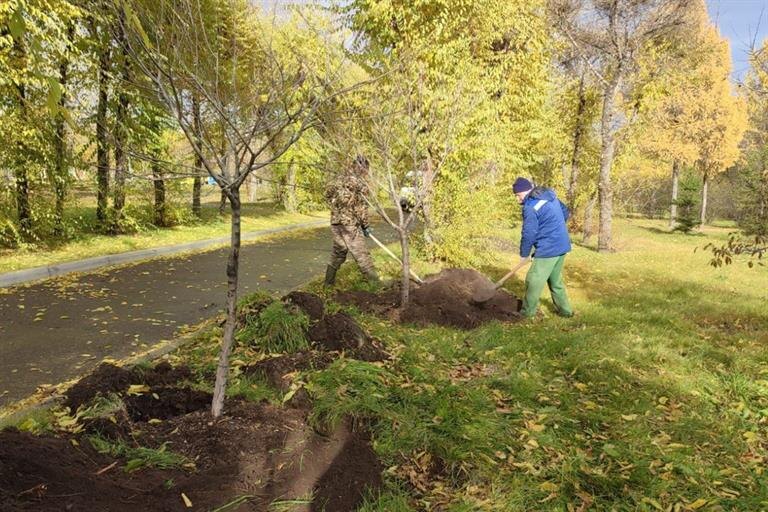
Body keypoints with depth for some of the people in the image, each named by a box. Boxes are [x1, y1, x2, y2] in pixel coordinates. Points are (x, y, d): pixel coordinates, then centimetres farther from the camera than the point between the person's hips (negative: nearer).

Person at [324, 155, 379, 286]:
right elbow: (361, 207, -10)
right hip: (350, 223, -7)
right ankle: (373, 281, 4)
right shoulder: (359, 183, -10)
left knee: (338, 251, 17)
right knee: (361, 254, -2)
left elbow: (327, 194, 21)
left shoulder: (339, 179, 11)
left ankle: (329, 281, 21)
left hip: (335, 221, 7)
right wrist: (365, 225, -2)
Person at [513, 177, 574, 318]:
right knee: (555, 280, 21)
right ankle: (565, 310, 27)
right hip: (562, 245, 9)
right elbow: (565, 212, 22)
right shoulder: (550, 195, 10)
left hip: (548, 249, -9)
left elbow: (529, 234, -16)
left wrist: (524, 253, -2)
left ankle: (527, 313, 10)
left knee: (534, 281, 1)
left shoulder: (530, 207, -17)